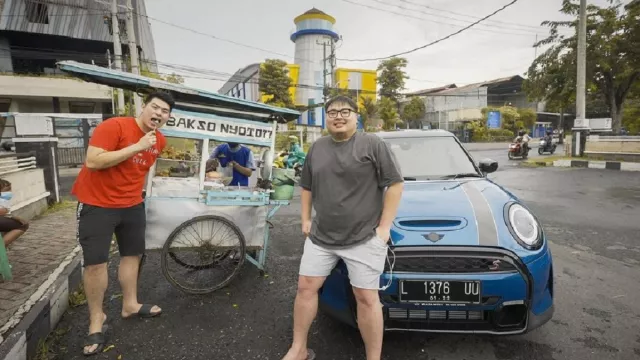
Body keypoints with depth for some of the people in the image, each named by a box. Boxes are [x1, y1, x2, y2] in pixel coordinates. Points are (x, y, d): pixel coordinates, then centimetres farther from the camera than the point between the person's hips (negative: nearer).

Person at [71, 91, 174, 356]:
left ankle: (130, 305, 33)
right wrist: (136, 146, -30)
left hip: (132, 204, 7)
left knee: (133, 254, 14)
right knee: (95, 262, -3)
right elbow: (92, 161, -28)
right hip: (97, 204, -6)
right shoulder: (113, 126, -20)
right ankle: (96, 318, 16)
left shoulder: (160, 141, 1)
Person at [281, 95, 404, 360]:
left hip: (364, 238, -5)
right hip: (320, 237, 5)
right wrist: (306, 219, 12)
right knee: (306, 287, 9)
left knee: (366, 298, 1)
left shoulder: (372, 144, -6)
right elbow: (307, 186, 19)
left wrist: (384, 226, -11)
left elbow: (395, 184, -8)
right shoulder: (317, 148, 10)